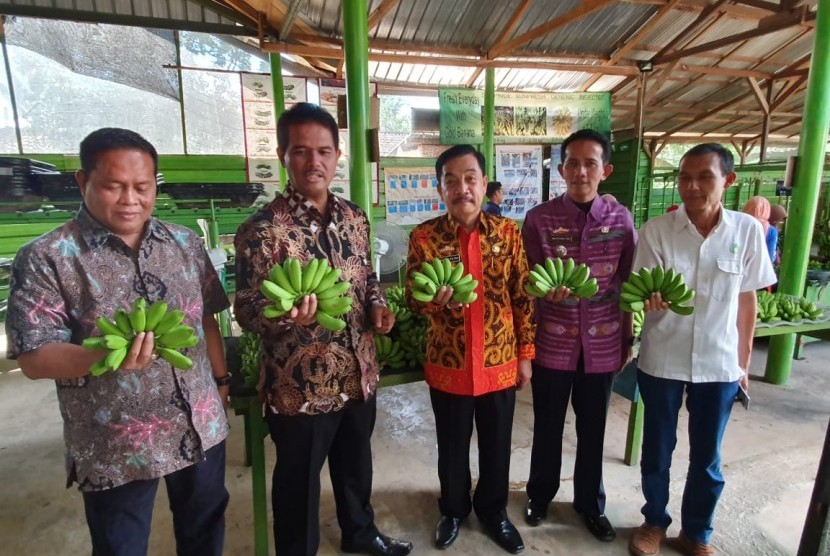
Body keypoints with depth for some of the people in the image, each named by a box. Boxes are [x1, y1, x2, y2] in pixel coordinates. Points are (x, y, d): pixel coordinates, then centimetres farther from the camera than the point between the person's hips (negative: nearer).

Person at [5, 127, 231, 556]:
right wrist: (104, 356, -34)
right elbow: (33, 358, -15)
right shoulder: (46, 259, -12)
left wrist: (220, 380, 10)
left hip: (202, 428, 4)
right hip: (114, 448, -3)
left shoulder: (185, 243, 1)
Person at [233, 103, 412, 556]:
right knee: (299, 484, 16)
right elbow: (246, 310, -14)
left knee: (356, 465, 27)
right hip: (301, 387, -6)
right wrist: (284, 316, -34)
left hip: (359, 375, 6)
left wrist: (378, 307, -6)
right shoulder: (262, 230, -16)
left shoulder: (355, 218, 2)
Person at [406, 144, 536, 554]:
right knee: (452, 447, 18)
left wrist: (525, 353, 1)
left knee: (497, 446, 19)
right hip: (448, 364, -1)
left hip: (500, 362, 1)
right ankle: (453, 509, 44)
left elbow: (523, 297, 1)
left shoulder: (507, 232, -4)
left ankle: (493, 510, 45)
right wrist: (433, 301, -27)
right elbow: (412, 298, -4)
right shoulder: (424, 236, -8)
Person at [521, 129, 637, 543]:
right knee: (547, 425, 15)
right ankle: (540, 494, 40)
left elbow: (627, 283, 5)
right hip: (553, 343, -1)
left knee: (593, 428, 17)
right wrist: (547, 289, -28)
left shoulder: (621, 218, -1)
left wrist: (627, 339, 7)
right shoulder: (539, 218, -8)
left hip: (603, 344, 2)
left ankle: (590, 503, 40)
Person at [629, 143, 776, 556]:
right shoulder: (656, 230, -10)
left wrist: (743, 362, 7)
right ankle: (655, 521, 38)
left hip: (719, 363, 1)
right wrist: (652, 298, -33)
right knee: (657, 449, 14)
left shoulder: (748, 230, -4)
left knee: (707, 457, 15)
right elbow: (646, 294, -9)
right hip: (662, 360, -1)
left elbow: (747, 300, 4)